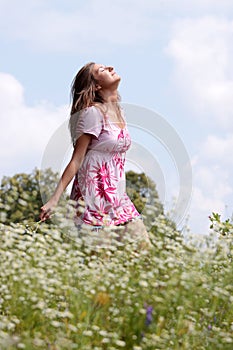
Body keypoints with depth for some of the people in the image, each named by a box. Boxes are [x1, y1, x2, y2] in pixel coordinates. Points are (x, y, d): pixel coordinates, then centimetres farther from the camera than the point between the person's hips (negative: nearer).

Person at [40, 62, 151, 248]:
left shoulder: (118, 112, 13)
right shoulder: (92, 113, -11)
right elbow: (76, 160, -12)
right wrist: (55, 199, -17)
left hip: (117, 196, 8)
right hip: (93, 196, -8)